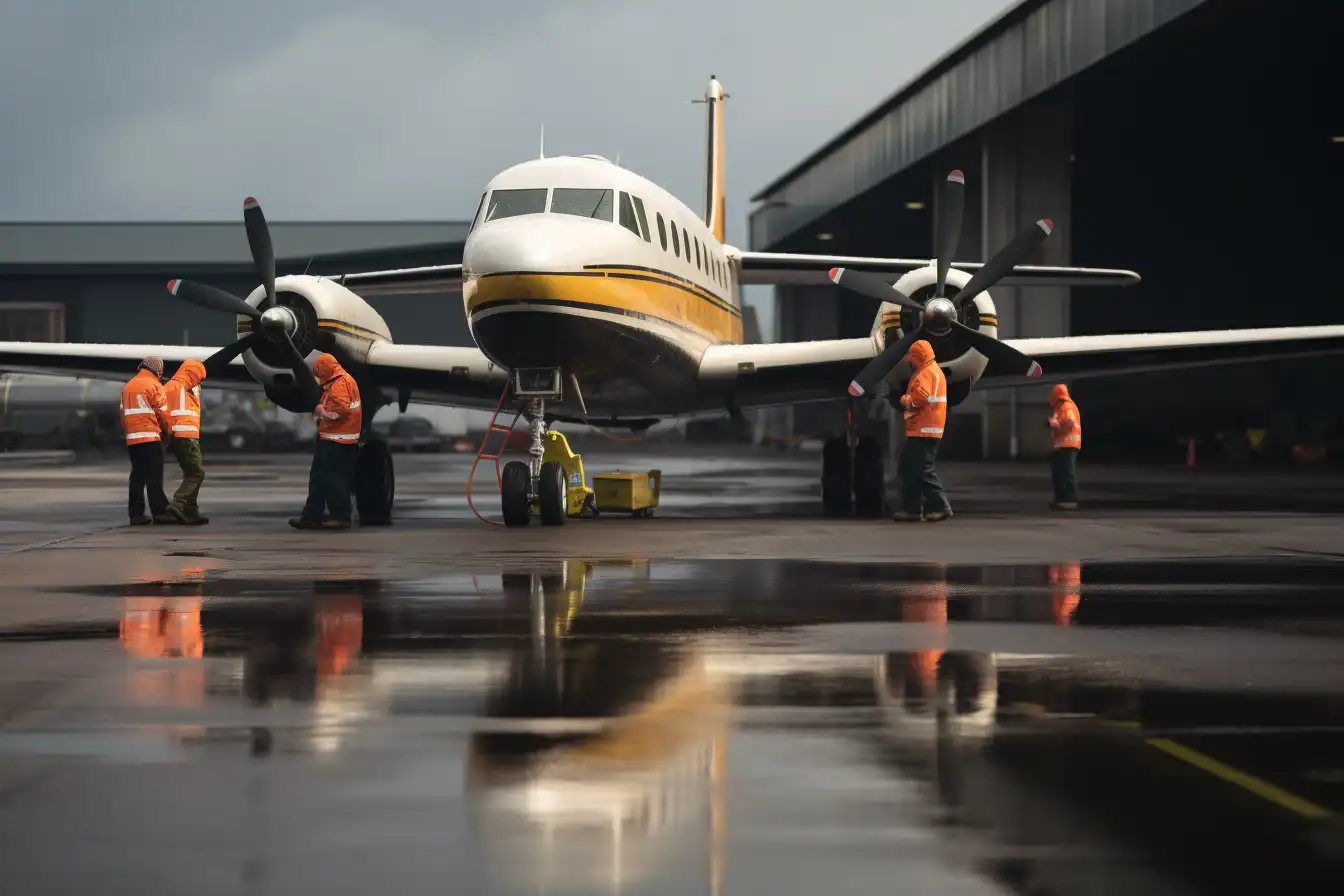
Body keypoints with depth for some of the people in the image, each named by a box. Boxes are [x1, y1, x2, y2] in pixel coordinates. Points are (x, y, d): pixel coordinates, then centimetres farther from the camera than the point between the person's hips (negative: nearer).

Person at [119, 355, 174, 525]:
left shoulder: (127, 387, 17)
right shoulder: (154, 385, -5)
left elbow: (123, 414, 18)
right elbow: (163, 412, -6)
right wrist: (171, 432, 7)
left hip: (132, 439, 7)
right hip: (150, 437, -7)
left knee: (137, 477, 8)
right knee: (154, 477, -7)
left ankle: (136, 513, 6)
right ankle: (159, 512, -9)